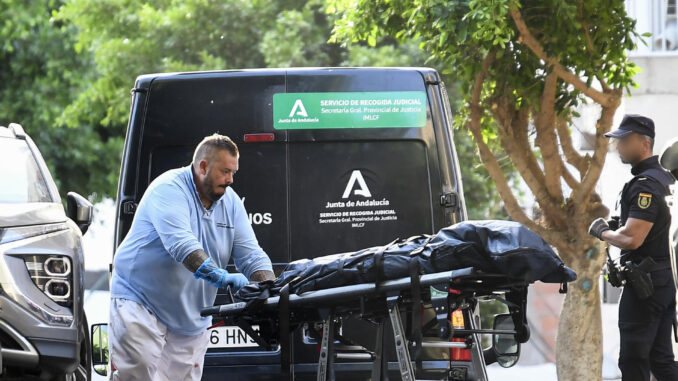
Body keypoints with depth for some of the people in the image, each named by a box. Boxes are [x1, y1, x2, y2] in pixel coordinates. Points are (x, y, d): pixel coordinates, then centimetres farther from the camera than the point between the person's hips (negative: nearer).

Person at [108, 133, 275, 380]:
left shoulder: (230, 202, 6)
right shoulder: (170, 189, -16)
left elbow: (250, 255, 3)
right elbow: (180, 243, -33)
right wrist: (219, 275, -45)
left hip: (190, 322, 7)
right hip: (139, 303, -7)